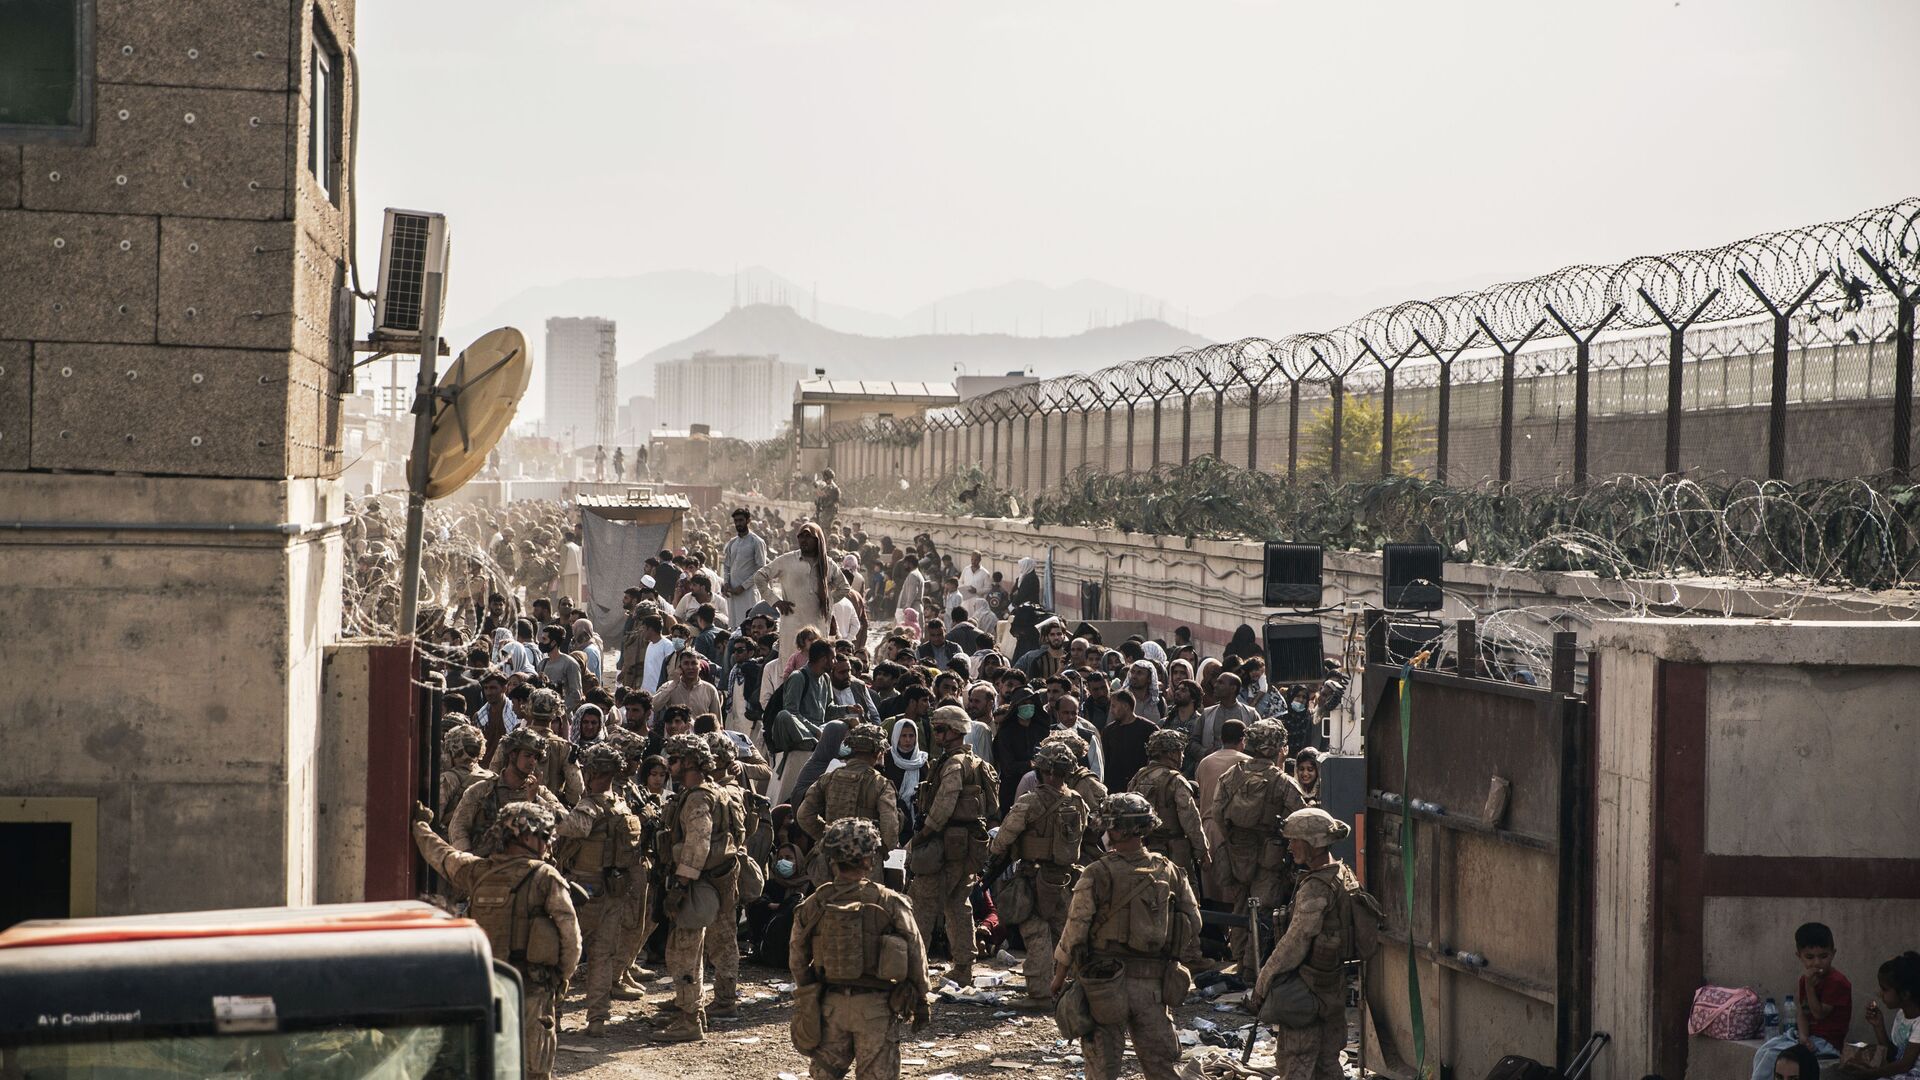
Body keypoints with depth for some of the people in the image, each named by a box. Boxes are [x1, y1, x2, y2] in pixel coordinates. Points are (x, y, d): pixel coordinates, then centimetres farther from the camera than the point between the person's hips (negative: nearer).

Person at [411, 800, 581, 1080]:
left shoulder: (478, 871, 7)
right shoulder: (546, 877, -7)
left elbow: (438, 853, 25)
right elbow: (570, 937, -9)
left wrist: (420, 825, 45)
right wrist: (562, 978, 7)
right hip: (531, 990, -5)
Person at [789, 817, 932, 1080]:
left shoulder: (813, 906, -3)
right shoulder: (890, 903, -11)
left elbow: (797, 959, 6)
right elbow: (916, 955, -5)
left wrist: (807, 996, 21)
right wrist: (921, 1001, 7)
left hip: (831, 1004, 2)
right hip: (876, 1007, -2)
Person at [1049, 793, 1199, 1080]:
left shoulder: (1098, 875, -12)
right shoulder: (1170, 872, 0)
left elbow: (1074, 932, -10)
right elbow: (1193, 922, 5)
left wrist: (1058, 979, 2)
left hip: (1106, 982, -3)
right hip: (1154, 985, 3)